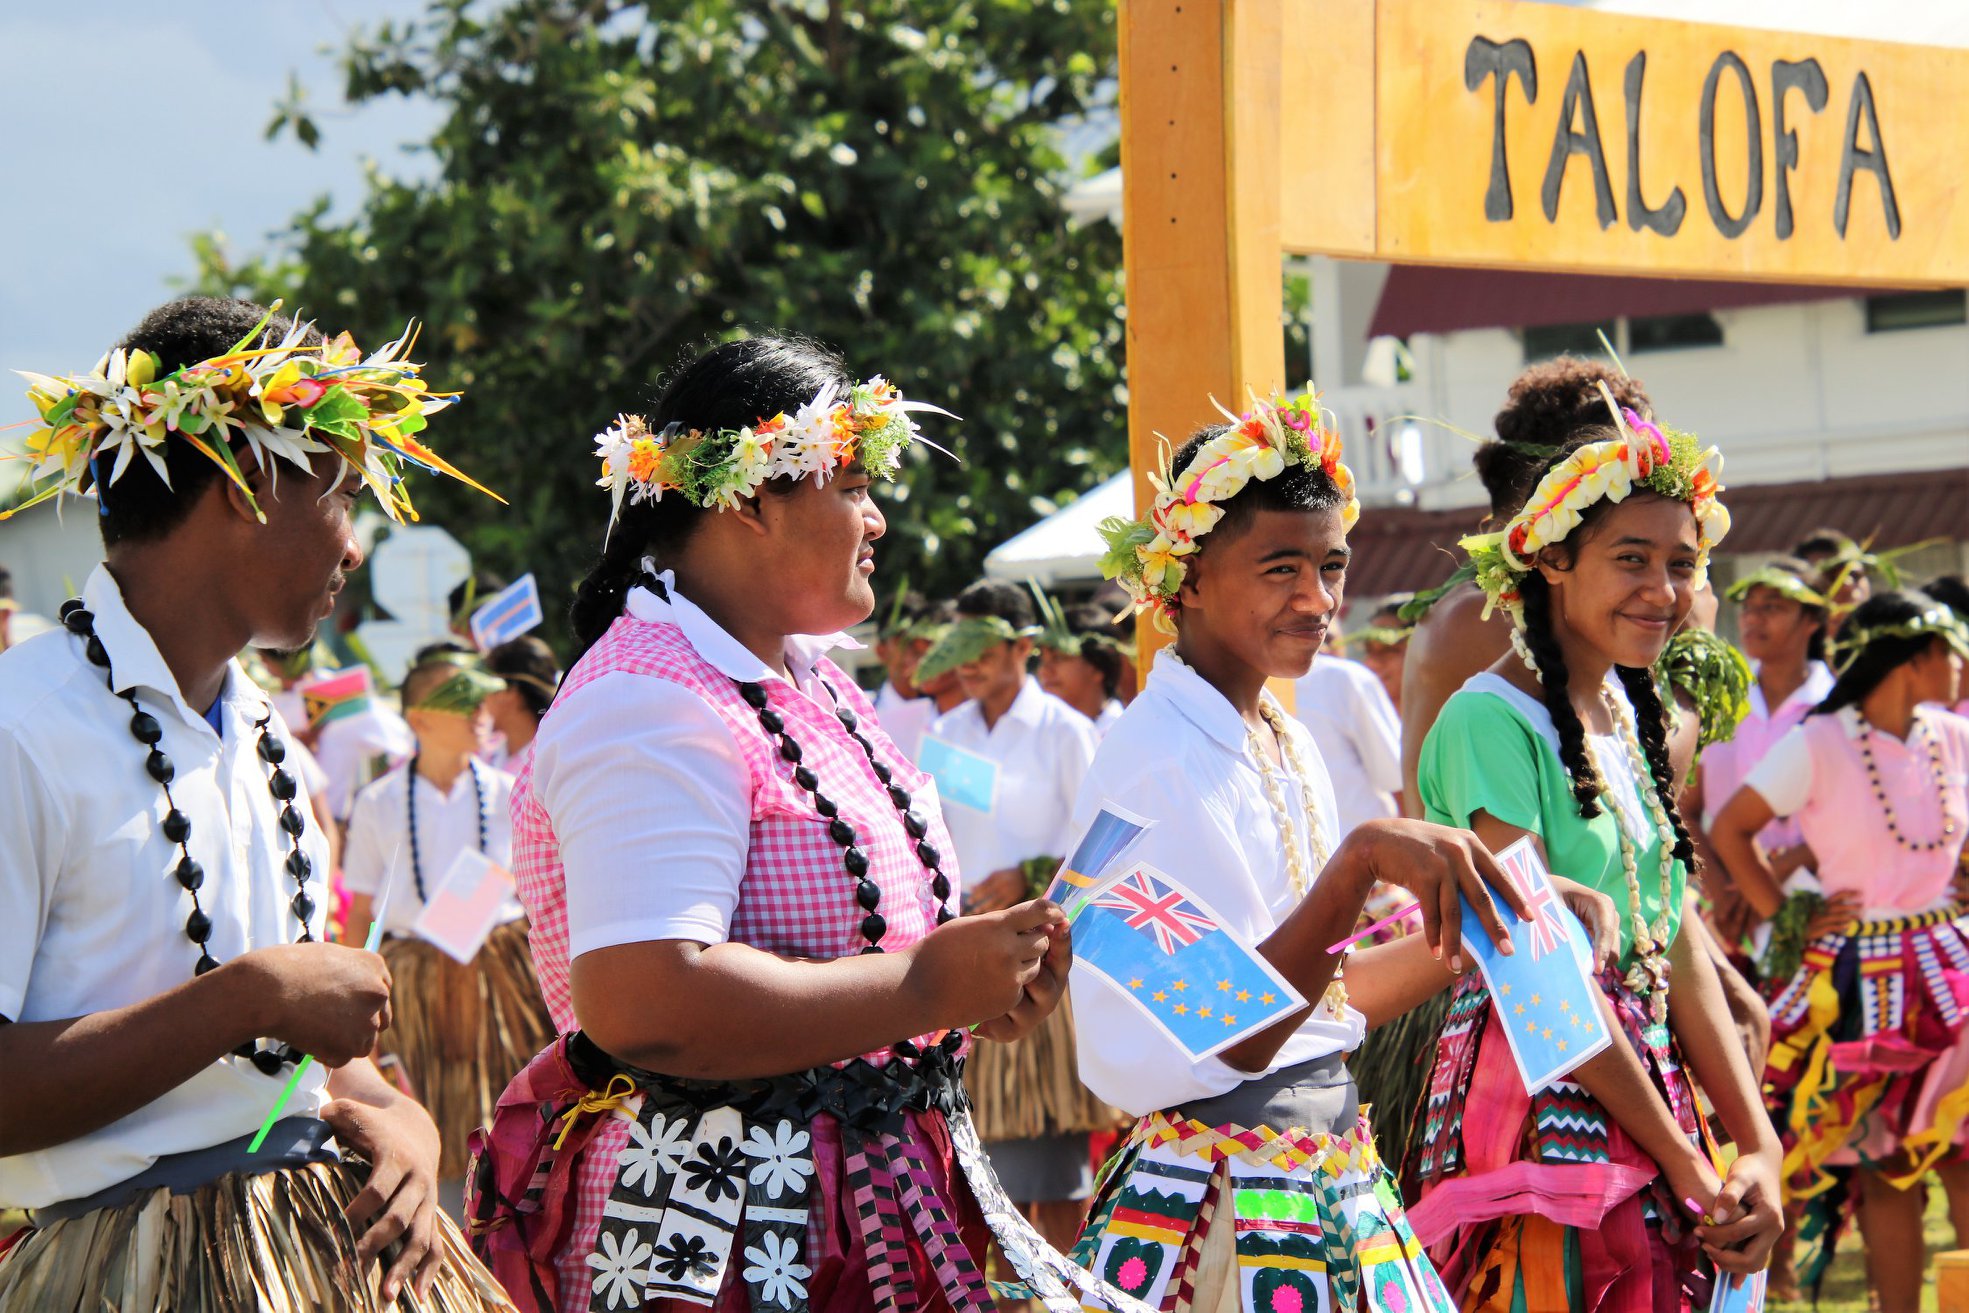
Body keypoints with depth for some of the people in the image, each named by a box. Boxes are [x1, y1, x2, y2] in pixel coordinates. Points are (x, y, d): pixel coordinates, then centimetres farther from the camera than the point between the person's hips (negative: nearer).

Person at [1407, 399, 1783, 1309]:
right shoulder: (1492, 721, -12)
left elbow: (1675, 946, 11)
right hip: (1541, 1102, -8)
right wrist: (1682, 1158, -13)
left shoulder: (1632, 716, 13)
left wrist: (1758, 1147, 1)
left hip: (1647, 1081, 8)